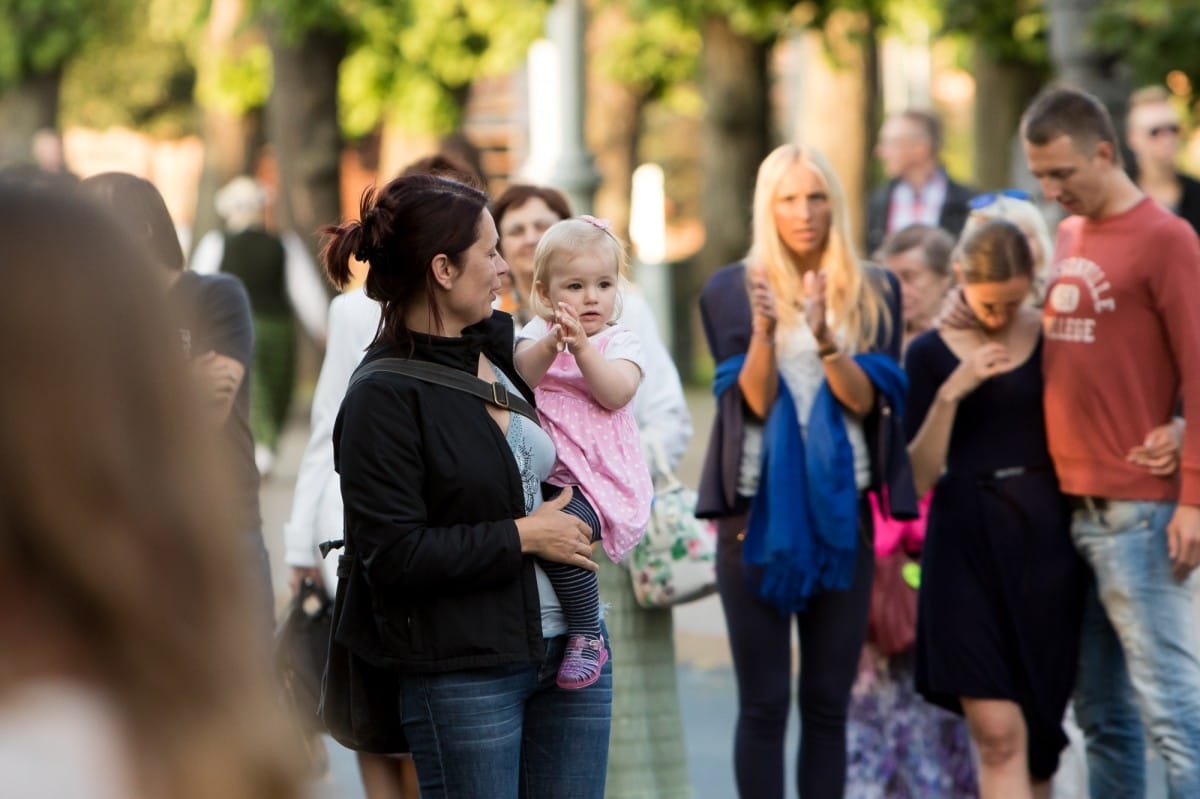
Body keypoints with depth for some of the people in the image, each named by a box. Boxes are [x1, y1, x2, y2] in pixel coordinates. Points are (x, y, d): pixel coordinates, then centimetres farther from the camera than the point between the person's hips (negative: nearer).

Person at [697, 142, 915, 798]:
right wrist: (764, 331, -23)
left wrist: (825, 340, -20)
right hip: (758, 506, -2)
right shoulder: (731, 290, 1)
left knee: (828, 702, 6)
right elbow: (754, 400, -6)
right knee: (764, 703, -2)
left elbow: (866, 399, -3)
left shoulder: (874, 292, 6)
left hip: (842, 510, 2)